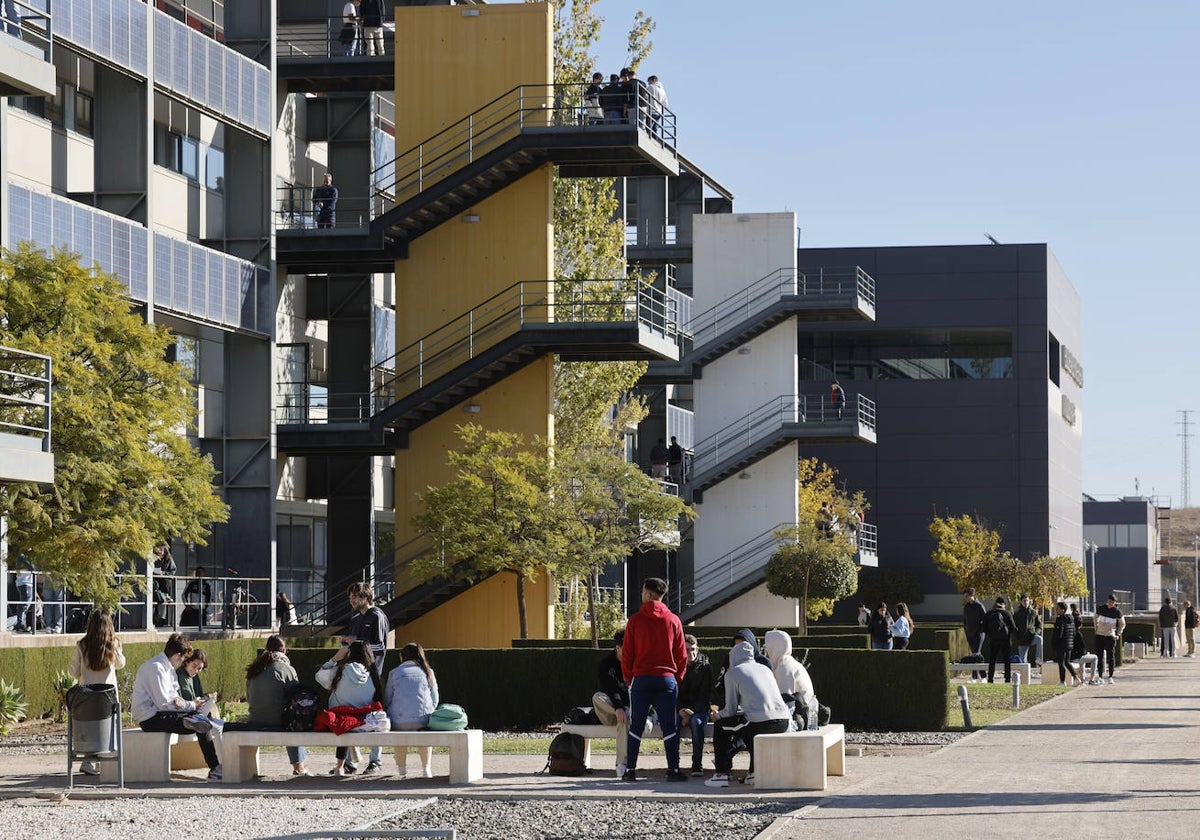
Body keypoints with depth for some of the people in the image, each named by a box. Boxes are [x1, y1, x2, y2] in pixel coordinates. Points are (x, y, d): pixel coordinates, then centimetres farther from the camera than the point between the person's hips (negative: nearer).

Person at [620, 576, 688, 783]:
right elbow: (681, 655, 5)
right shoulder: (673, 620, 2)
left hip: (641, 679, 0)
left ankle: (630, 770, 4)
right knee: (669, 727, 2)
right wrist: (677, 678, 15)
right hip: (667, 679, 0)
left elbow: (627, 654, 2)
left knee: (636, 727, 6)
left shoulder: (635, 620, -1)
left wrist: (629, 680, 12)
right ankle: (673, 770, -2)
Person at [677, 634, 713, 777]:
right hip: (679, 709, 1)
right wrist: (680, 710, -18)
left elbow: (705, 694, -5)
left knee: (696, 721, -35)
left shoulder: (705, 666, -1)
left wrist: (691, 711, -18)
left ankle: (697, 765, -31)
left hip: (698, 710, -1)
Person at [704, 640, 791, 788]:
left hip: (761, 724, -6)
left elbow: (731, 711, 7)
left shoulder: (733, 674, 5)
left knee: (721, 726, 18)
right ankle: (755, 772, 27)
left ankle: (722, 775, 14)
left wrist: (718, 715, 29)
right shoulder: (765, 669, 23)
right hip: (783, 722, 6)